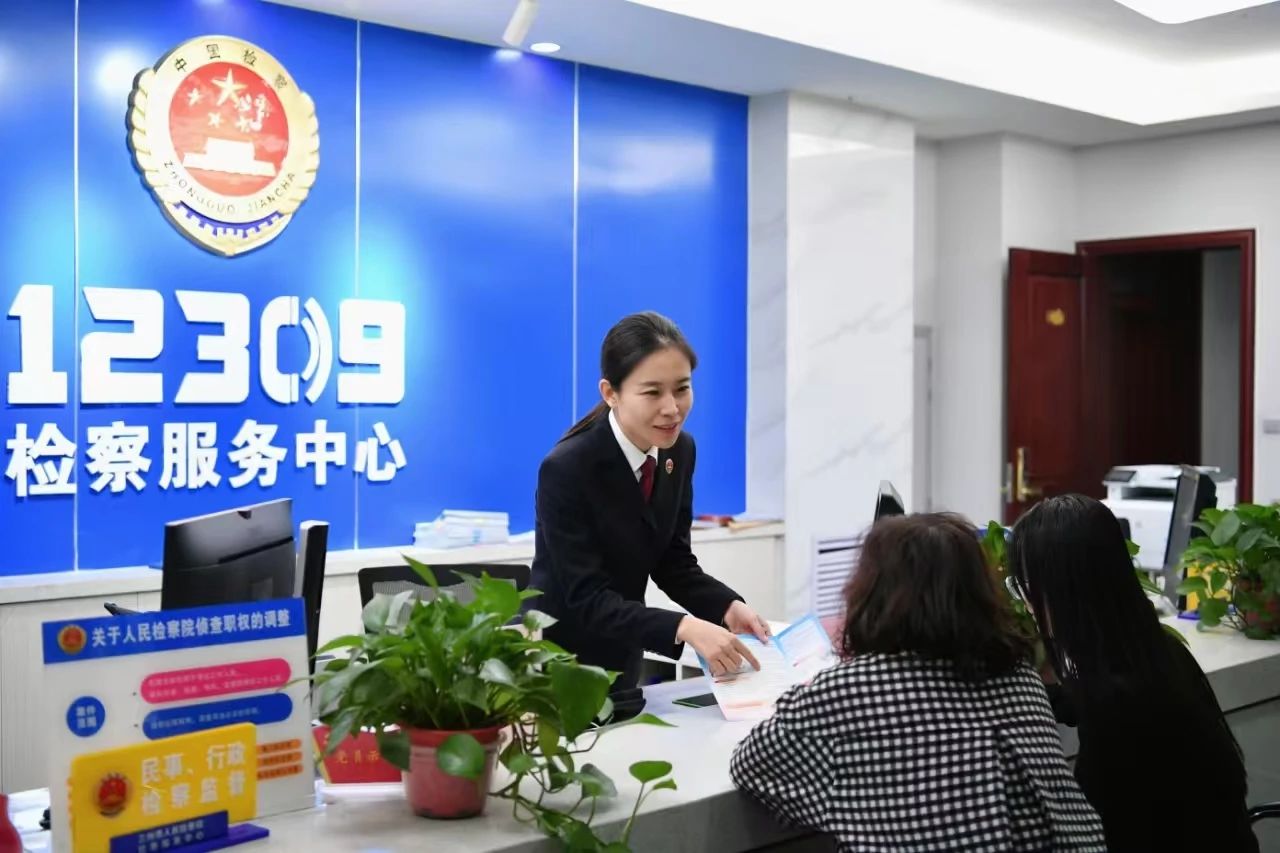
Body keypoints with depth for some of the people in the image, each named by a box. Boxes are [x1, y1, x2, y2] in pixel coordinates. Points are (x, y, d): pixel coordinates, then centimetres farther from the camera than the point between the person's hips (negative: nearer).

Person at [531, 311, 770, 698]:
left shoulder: (679, 450, -6)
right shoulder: (566, 469, -26)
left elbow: (672, 562, 0)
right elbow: (587, 599, -28)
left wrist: (728, 607, -18)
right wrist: (685, 628, -39)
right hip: (553, 659, -6)